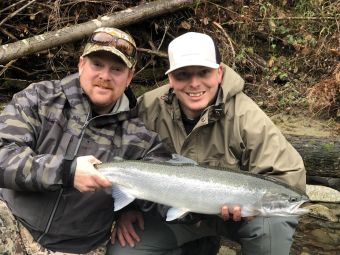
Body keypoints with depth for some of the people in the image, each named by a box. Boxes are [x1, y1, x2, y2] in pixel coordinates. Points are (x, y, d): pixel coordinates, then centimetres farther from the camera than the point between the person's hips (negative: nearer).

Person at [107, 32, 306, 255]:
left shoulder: (247, 117, -23)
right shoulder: (149, 109, -15)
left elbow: (290, 176, -23)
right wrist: (128, 206, -10)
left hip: (232, 213, -3)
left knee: (274, 219, -33)